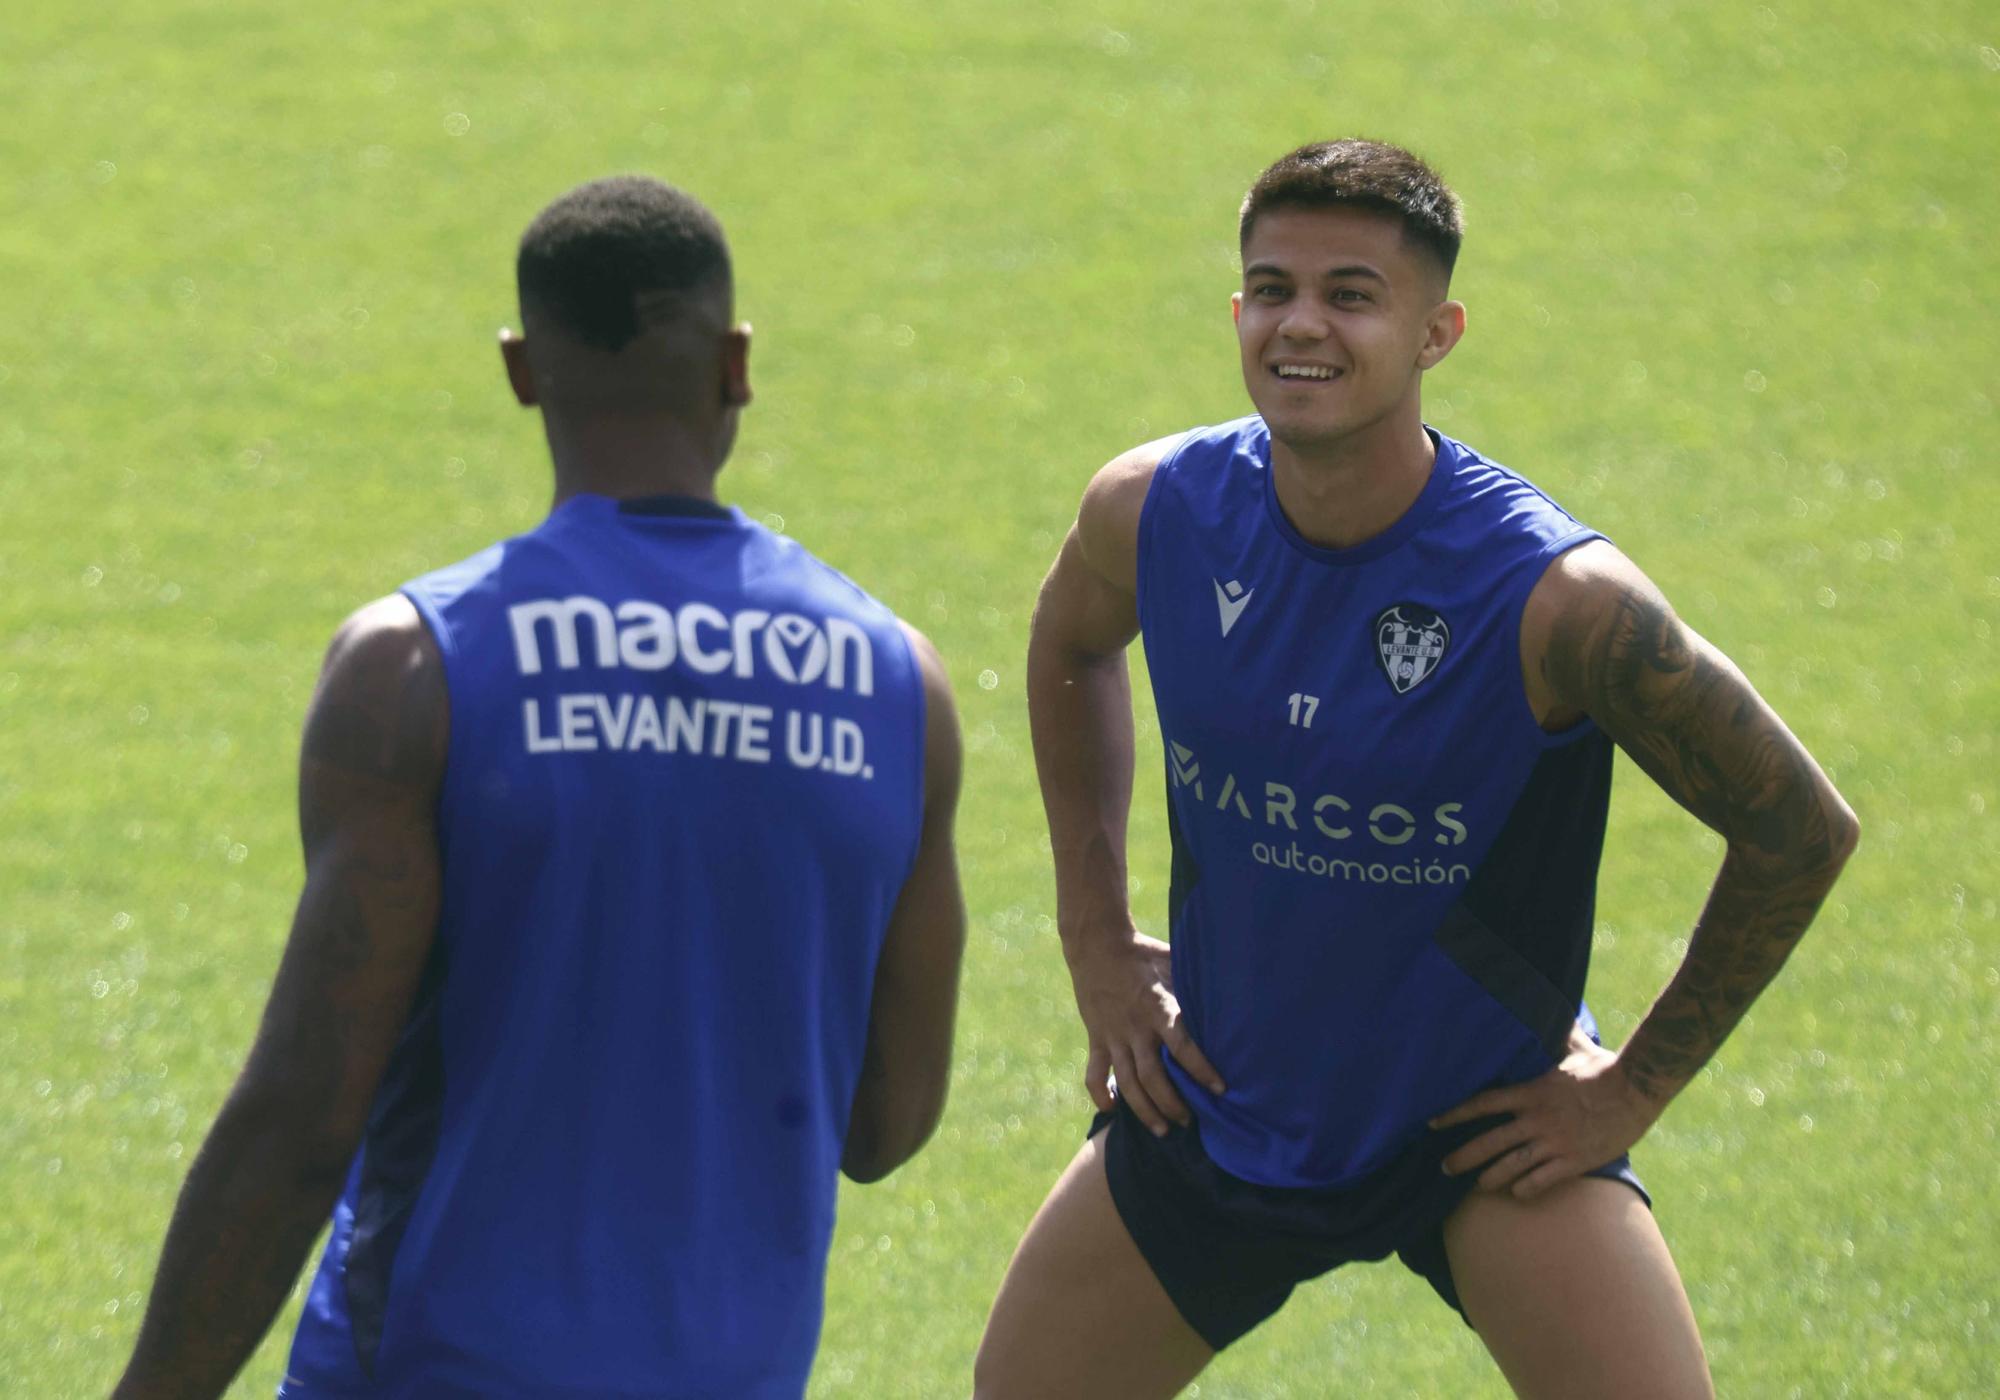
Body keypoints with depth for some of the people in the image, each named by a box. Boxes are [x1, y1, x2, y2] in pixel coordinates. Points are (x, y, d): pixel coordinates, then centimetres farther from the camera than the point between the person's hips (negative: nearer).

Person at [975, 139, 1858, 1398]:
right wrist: (1095, 937, 9)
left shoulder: (1562, 600, -26)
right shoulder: (1154, 512, -13)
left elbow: (1800, 831, -15)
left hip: (1486, 1122, -4)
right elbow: (1070, 647, 14)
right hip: (1217, 1097, 4)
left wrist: (1635, 1089, -10)